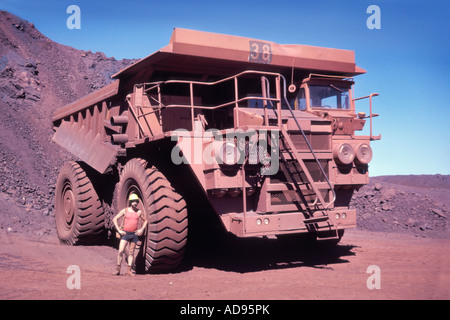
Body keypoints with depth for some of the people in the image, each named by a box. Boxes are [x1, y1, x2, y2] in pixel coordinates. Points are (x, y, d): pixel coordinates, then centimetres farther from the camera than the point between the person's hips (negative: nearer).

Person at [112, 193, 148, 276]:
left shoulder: (139, 212, 4)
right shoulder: (125, 210, -2)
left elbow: (145, 220, 19)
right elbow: (115, 219, 1)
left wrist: (141, 229, 6)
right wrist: (119, 230, -6)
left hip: (134, 234, 3)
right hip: (125, 234, -3)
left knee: (131, 252, 6)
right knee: (121, 251, -11)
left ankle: (129, 271, 11)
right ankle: (118, 270, -2)